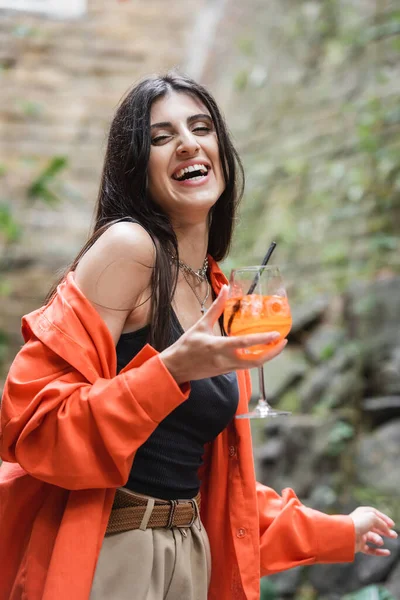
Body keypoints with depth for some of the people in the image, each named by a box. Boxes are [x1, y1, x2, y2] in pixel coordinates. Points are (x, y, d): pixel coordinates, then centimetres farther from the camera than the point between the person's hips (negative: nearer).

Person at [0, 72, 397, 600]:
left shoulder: (217, 293, 10)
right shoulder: (128, 245, -12)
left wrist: (336, 532, 21)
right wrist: (171, 371, -25)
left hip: (191, 555, 7)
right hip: (101, 552, -7)